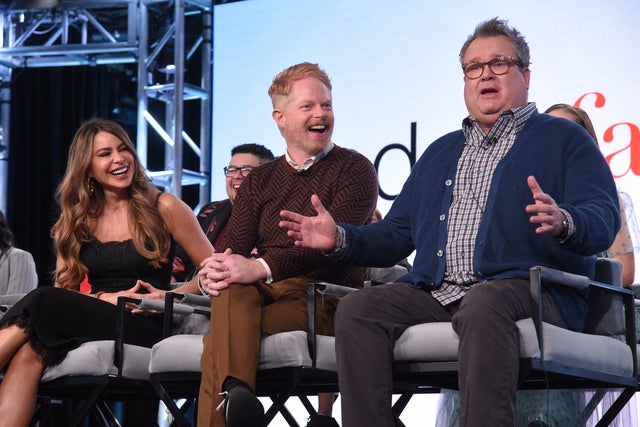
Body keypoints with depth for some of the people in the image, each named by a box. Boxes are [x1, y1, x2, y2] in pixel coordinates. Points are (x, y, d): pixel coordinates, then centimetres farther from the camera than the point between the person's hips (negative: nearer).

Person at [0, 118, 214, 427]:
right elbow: (63, 288, 12)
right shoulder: (76, 221, 18)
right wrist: (106, 297, -9)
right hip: (87, 318, 3)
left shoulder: (163, 209, 7)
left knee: (41, 302, -30)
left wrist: (172, 296, -9)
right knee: (29, 353, -34)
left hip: (142, 328, -3)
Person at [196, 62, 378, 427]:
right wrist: (213, 272, -17)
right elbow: (234, 247, 10)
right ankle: (235, 392, -55)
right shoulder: (259, 181, 23)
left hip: (324, 298, -4)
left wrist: (261, 268, -26)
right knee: (230, 288, -36)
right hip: (262, 292, 4)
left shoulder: (354, 169, 6)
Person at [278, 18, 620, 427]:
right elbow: (397, 233, 30)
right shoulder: (441, 152, 31)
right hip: (434, 294, 5)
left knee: (483, 305, -40)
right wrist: (341, 238, 10)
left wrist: (562, 222, -27)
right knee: (357, 308, -21)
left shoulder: (563, 139, 13)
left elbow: (605, 218, -2)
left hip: (523, 289, -5)